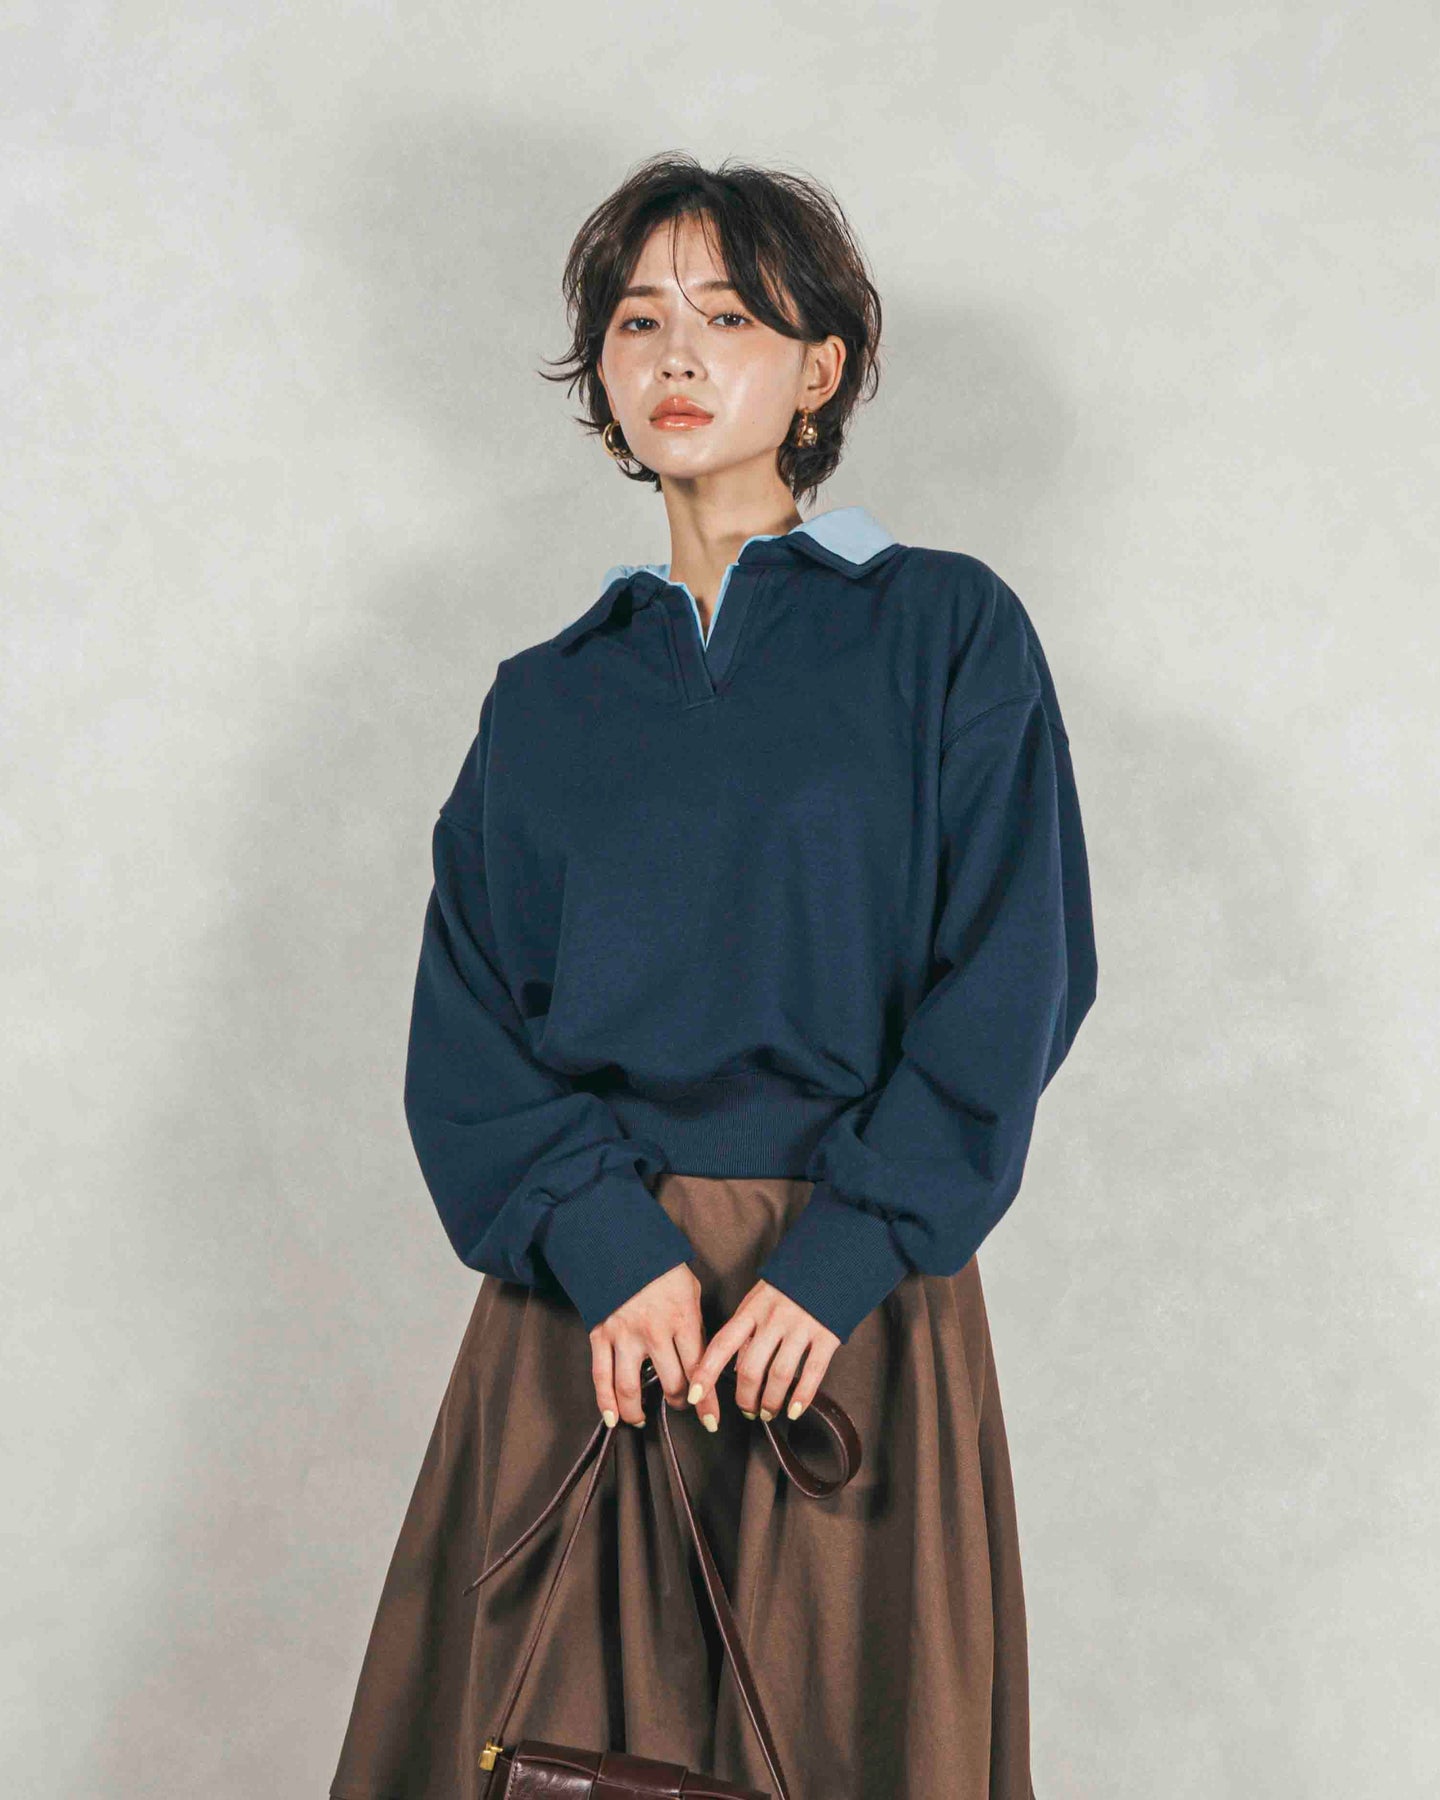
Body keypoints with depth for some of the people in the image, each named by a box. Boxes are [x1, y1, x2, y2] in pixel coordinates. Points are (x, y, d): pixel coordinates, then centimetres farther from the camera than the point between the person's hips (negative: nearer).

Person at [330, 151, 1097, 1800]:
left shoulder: (949, 633, 3)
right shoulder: (548, 696, 11)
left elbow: (1011, 978, -5)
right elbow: (469, 1015, 4)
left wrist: (842, 1253, -14)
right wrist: (607, 1243, -13)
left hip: (858, 1288, -2)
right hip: (586, 1290, 2)